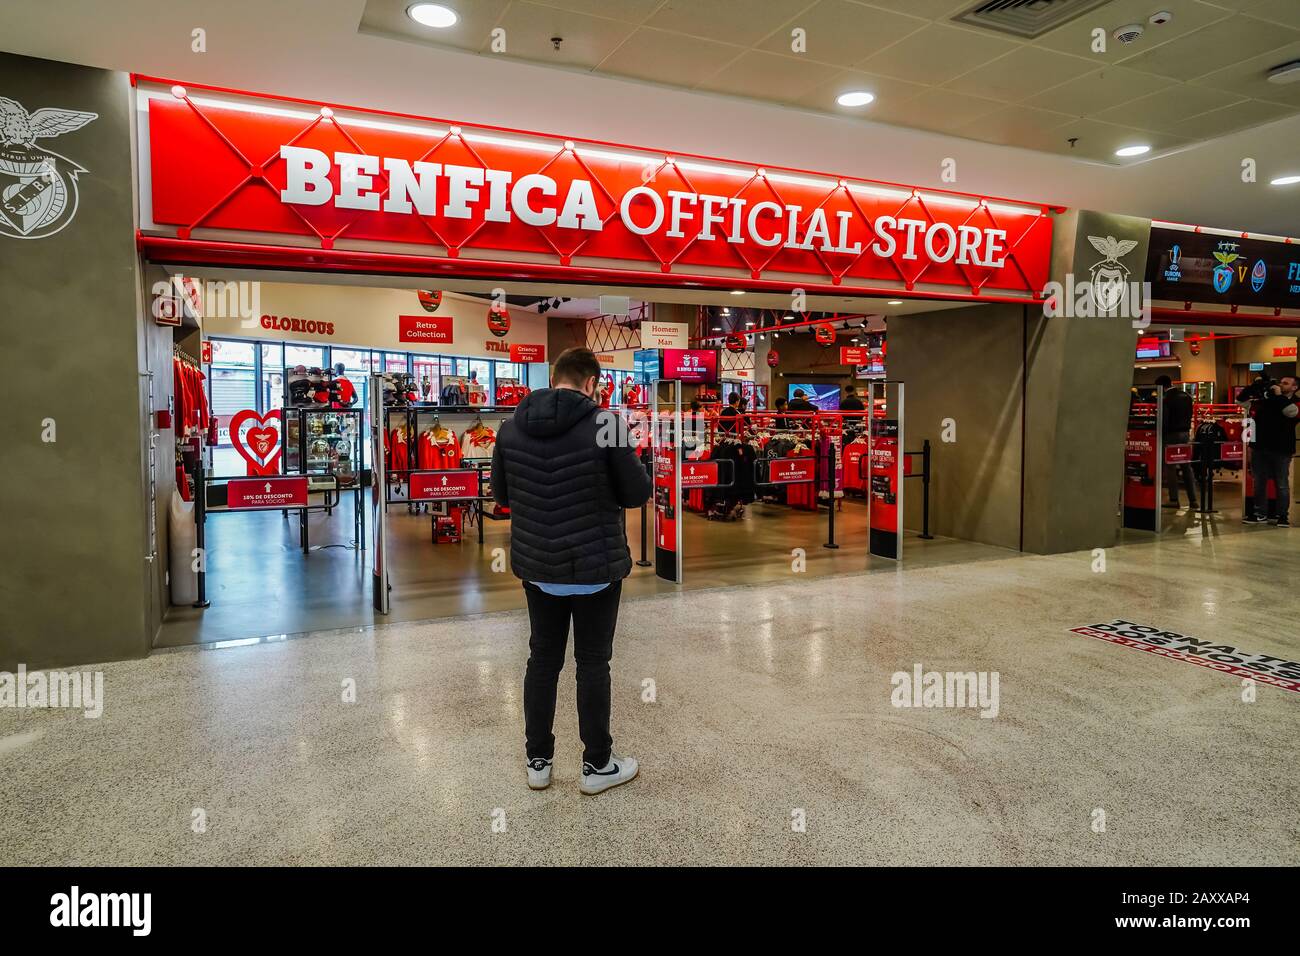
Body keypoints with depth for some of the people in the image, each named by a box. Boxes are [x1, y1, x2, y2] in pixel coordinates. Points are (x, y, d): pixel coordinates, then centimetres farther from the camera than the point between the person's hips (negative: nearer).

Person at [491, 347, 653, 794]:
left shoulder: (512, 426, 0)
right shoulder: (605, 423, -15)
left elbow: (499, 493, 9)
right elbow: (638, 493, -10)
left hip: (536, 566, 4)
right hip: (595, 568, -4)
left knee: (543, 660, 16)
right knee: (593, 663, 8)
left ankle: (538, 761, 27)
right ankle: (597, 765, 22)